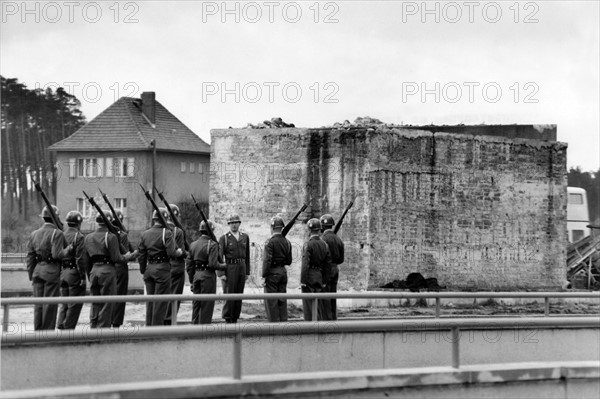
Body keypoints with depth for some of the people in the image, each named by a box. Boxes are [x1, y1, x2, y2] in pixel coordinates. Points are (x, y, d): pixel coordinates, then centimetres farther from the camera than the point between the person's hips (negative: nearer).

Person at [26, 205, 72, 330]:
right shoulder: (57, 234, -9)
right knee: (50, 304, -1)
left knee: (38, 304, 8)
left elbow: (30, 257, 10)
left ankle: (38, 331, 10)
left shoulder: (34, 234, 10)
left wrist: (31, 276, 15)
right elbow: (57, 255, -19)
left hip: (37, 270, 6)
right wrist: (68, 250, -1)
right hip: (52, 271, -6)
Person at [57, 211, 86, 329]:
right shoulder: (79, 237, -12)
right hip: (74, 272, -7)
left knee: (64, 304, 14)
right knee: (75, 304, 0)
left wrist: (59, 273, 16)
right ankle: (69, 328, 0)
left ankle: (61, 327, 10)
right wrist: (83, 277, -14)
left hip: (63, 272, 7)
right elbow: (80, 259, -17)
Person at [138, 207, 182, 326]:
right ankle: (157, 326, -2)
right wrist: (179, 252, 4)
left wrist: (143, 271, 17)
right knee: (161, 302, -1)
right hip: (162, 268, -6)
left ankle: (148, 326, 17)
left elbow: (141, 255, 9)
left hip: (149, 268, 6)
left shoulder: (145, 234, 8)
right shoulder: (166, 233, -10)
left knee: (150, 300, 13)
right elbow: (171, 253, -17)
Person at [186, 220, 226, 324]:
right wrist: (223, 266, -1)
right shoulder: (212, 244, -11)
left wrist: (192, 281, 17)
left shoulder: (193, 244, 9)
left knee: (196, 303, 12)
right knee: (207, 303, -1)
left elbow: (189, 264, 11)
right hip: (208, 276, -6)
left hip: (196, 275, 6)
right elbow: (213, 264, -20)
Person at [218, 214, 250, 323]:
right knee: (229, 294, -7)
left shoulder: (245, 237, 11)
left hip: (242, 268, 4)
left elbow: (247, 256, 15)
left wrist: (247, 272, 10)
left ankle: (235, 319, 11)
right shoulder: (224, 238, -1)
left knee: (239, 295, 5)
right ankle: (227, 319, -1)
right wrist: (221, 273, -12)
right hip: (230, 268, -4)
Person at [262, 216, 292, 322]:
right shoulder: (287, 242, 6)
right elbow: (289, 261, 9)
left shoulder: (270, 242, -14)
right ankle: (283, 322, 14)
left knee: (271, 301, -1)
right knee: (282, 300, 12)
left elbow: (267, 260, -19)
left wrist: (264, 276, -14)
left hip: (272, 273, -6)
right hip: (283, 272, 6)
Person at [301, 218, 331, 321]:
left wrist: (302, 281, -17)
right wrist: (324, 280, 17)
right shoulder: (324, 244, 7)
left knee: (308, 304, -2)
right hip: (319, 277, 6)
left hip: (309, 277, -6)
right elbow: (328, 262, 10)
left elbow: (305, 264, -19)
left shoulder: (308, 244, -13)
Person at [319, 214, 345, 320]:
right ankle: (334, 320, 12)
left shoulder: (323, 239, -14)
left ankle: (327, 320, -8)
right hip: (335, 269, 8)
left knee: (324, 299, -5)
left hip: (325, 271, -8)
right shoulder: (338, 239, 11)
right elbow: (341, 259, 12)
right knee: (332, 299, 11)